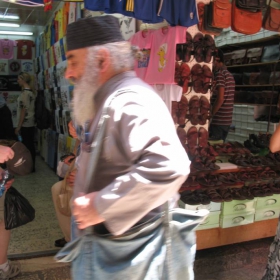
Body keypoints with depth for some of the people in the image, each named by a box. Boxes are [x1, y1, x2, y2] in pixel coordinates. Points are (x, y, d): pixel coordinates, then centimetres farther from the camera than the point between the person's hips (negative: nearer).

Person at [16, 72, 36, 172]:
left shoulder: (24, 93, -15)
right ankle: (32, 166, 19)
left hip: (25, 124, -9)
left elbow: (23, 110, -17)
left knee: (26, 146, -2)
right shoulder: (32, 92, 10)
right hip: (31, 123, 9)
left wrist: (18, 126, -14)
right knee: (31, 145, 12)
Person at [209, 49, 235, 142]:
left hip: (217, 122, -9)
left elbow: (220, 98, -19)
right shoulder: (229, 75, 15)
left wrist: (210, 115, -13)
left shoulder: (219, 74, -12)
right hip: (227, 121, 9)